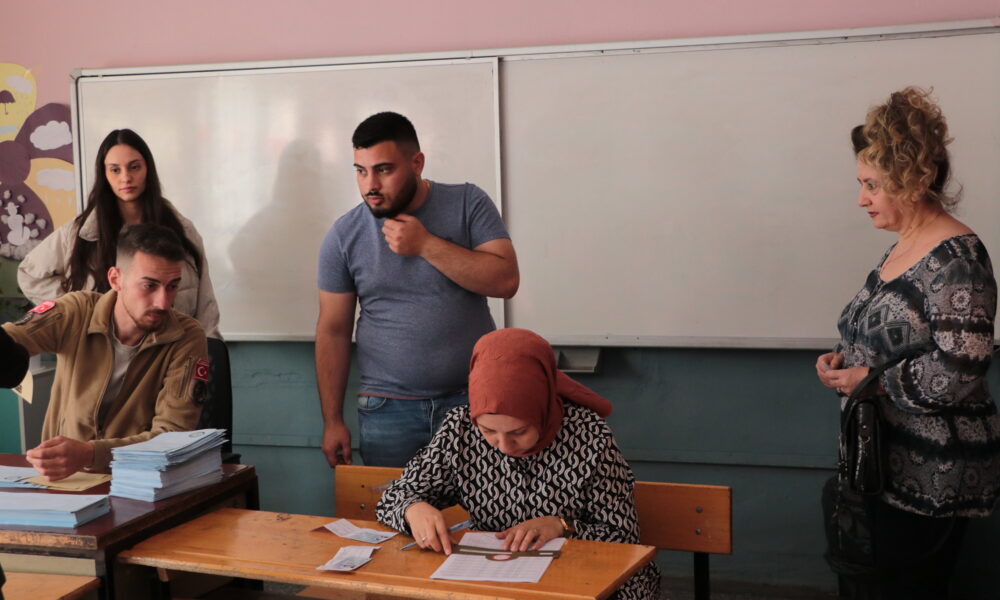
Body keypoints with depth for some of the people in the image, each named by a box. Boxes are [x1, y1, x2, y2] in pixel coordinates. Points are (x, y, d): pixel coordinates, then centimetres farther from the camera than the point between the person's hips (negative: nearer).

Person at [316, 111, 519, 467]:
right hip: (390, 409, 1)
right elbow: (333, 331, 3)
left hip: (473, 399, 0)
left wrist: (425, 245, -17)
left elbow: (506, 280, -13)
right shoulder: (344, 236, 1)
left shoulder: (468, 204, -2)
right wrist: (332, 422, 1)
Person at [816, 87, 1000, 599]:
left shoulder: (956, 258, -18)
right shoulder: (902, 248, 9)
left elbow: (957, 371, -26)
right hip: (890, 459, 9)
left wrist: (871, 380, -16)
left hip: (931, 474, -9)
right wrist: (847, 361, 3)